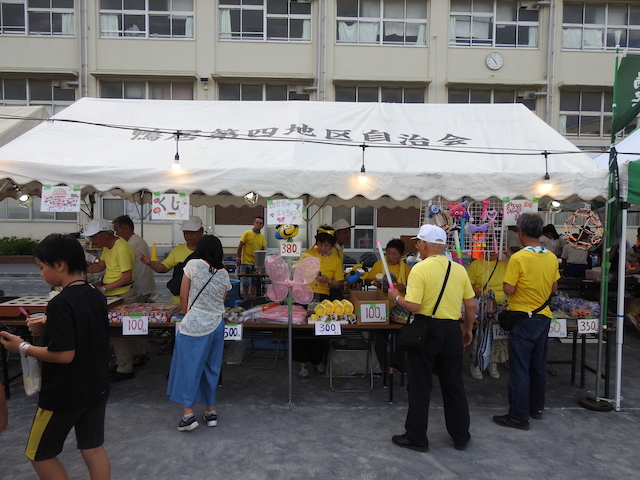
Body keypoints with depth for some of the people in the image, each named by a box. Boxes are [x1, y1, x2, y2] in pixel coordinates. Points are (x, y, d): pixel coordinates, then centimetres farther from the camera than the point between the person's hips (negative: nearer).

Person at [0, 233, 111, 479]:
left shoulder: (60, 303, -23)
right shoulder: (96, 296, 1)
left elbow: (64, 354, -25)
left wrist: (23, 347, -13)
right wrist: (48, 329, 8)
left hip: (64, 394, -7)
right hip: (96, 388, 8)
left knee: (39, 454, 15)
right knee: (93, 449, 17)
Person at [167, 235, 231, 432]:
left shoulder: (193, 265, -7)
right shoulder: (224, 274, 4)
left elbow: (183, 295, -1)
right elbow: (222, 300, 9)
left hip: (194, 325, -4)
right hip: (216, 325, 5)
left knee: (188, 367, 5)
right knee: (212, 367, 15)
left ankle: (187, 414, 5)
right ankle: (211, 411, 25)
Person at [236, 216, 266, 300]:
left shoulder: (262, 235, 8)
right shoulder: (247, 233, -8)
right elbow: (240, 246, -5)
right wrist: (238, 258, -7)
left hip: (257, 262, 5)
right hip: (246, 262, -5)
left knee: (255, 282, 10)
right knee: (246, 282, -1)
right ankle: (246, 300, 9)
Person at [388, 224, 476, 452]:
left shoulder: (420, 268, -14)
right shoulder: (459, 269, 2)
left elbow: (413, 306, -20)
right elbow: (471, 305, 6)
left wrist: (396, 297, -2)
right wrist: (468, 329, 20)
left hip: (427, 329, -5)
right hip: (452, 330, 5)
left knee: (420, 386, 7)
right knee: (454, 384, 17)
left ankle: (416, 438, 17)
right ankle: (461, 436, 28)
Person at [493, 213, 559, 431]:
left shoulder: (518, 258, -18)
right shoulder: (552, 258, 1)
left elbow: (509, 290, -18)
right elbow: (554, 288, 12)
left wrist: (507, 282, 1)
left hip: (523, 317, -6)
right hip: (544, 317, 7)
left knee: (520, 368, 0)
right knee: (538, 365, 17)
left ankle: (519, 416, 5)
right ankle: (536, 407, 30)